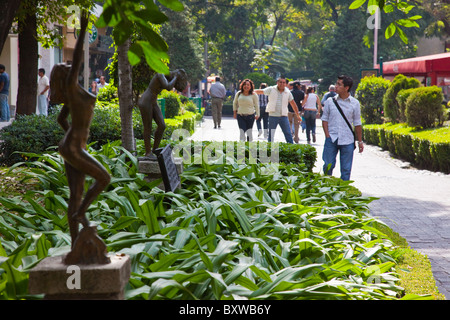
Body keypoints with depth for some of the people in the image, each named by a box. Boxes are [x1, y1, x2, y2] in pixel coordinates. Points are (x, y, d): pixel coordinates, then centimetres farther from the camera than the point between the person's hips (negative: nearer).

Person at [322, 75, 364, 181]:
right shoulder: (330, 101, 4)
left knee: (346, 168, 3)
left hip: (347, 140, 0)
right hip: (331, 139, 0)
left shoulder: (354, 103, 3)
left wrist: (360, 141, 9)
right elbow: (324, 119, 9)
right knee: (328, 165, -1)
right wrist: (327, 135, -4)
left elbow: (357, 123, 9)